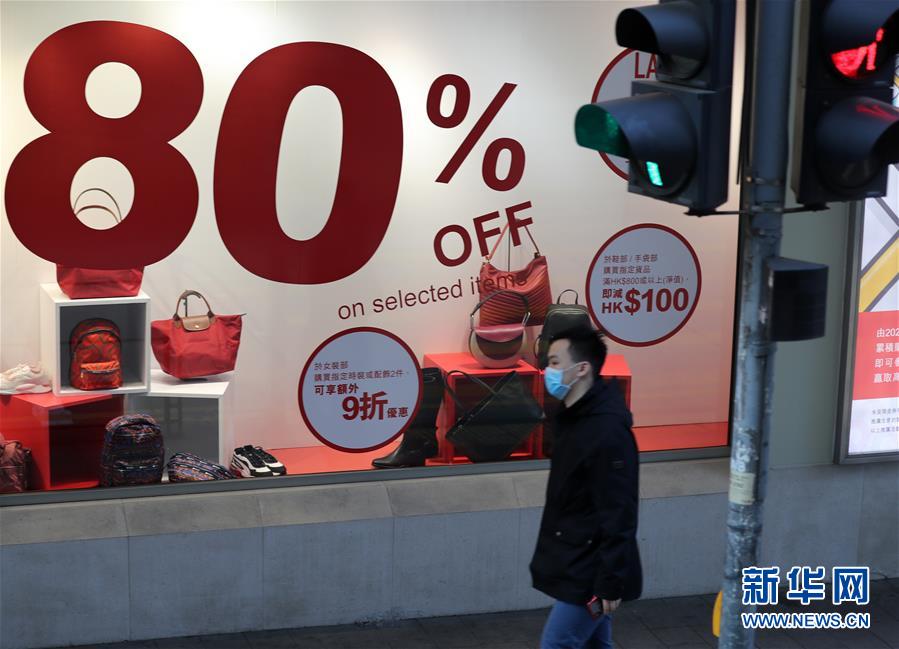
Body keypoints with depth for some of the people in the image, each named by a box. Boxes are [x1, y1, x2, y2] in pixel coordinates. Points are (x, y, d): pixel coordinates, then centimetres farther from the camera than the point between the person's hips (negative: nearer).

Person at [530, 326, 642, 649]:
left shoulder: (608, 431, -23)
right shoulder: (574, 419, 9)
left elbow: (619, 515, -24)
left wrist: (610, 583, -22)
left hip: (590, 572, -10)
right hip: (576, 563, 10)